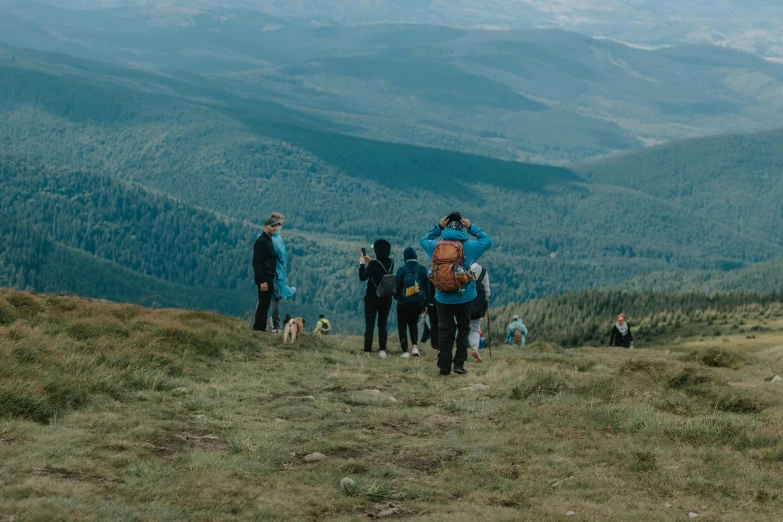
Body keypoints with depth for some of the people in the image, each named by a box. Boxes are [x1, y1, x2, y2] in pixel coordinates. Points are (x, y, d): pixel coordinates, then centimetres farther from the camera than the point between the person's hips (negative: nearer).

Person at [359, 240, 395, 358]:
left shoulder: (374, 264, -18)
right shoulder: (391, 262, 0)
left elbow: (363, 277, -12)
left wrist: (362, 263, -1)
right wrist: (370, 262, 16)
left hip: (372, 299, -5)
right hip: (386, 299, 5)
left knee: (369, 326, 2)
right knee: (382, 325, 12)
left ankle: (367, 352, -2)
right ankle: (383, 351, 4)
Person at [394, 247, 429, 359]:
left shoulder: (402, 270, -10)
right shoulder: (423, 270, -3)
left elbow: (397, 286, -4)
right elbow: (427, 287, 0)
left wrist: (396, 296, 17)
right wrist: (425, 303, 9)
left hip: (403, 303, -3)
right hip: (418, 303, 3)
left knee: (402, 325, 10)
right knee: (413, 323, 22)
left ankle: (405, 351, 2)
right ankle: (415, 346, 2)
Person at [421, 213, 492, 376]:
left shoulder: (436, 245, -4)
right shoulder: (469, 246, -8)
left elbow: (424, 240, 18)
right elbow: (487, 240, 7)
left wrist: (438, 227, 12)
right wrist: (471, 228, 8)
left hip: (442, 298, 1)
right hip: (464, 298, -1)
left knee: (445, 331, 8)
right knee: (463, 329, 13)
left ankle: (444, 366, 6)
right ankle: (459, 363, 7)